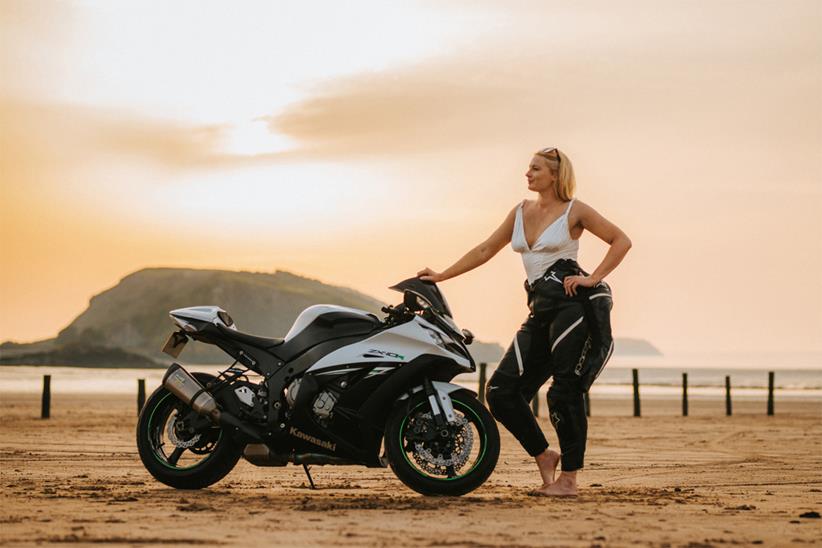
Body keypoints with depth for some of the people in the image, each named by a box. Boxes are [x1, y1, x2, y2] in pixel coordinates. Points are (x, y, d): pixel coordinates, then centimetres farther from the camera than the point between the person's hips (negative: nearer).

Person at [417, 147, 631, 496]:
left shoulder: (575, 211, 1)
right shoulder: (522, 211, 17)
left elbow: (621, 241, 0)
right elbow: (486, 249, 22)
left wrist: (593, 279, -10)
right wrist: (441, 276, 20)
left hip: (572, 304, -6)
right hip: (540, 310, 7)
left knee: (564, 392, -8)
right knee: (501, 391, -3)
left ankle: (569, 477, 3)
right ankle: (543, 455, 13)